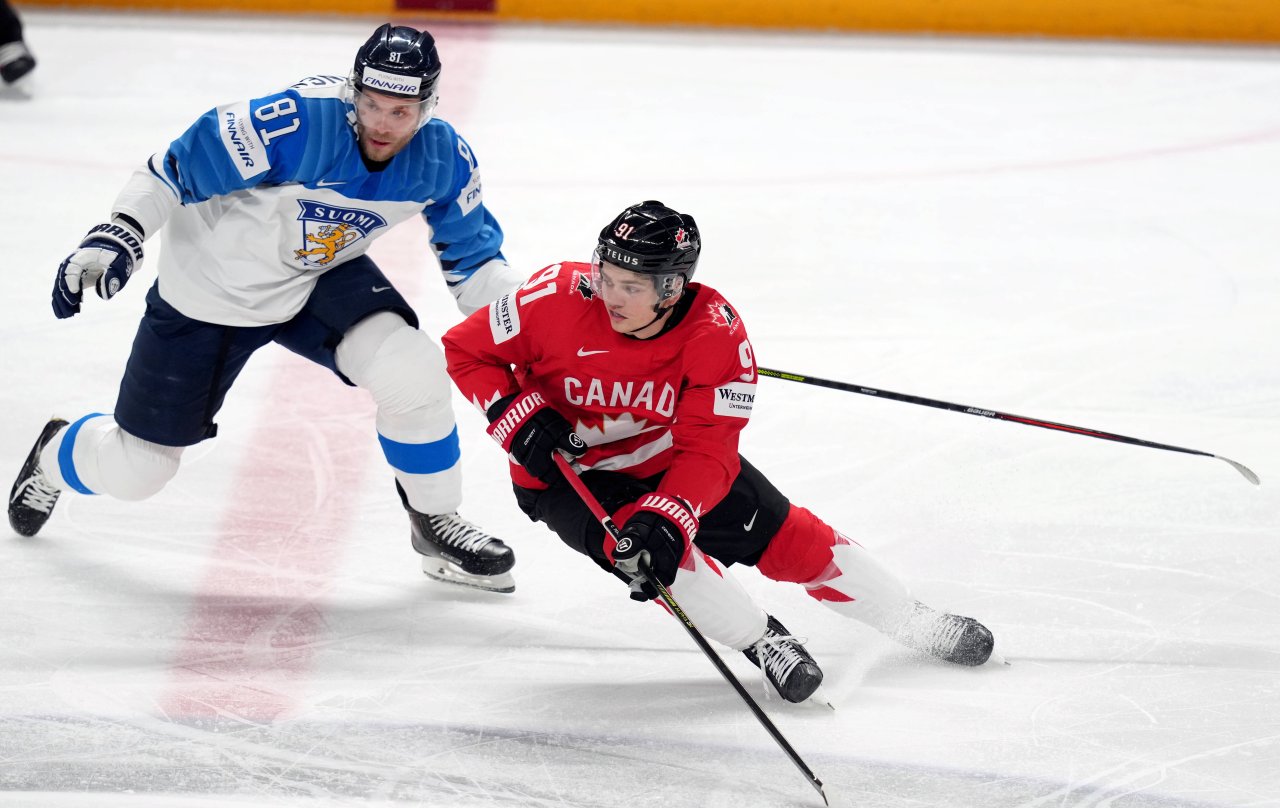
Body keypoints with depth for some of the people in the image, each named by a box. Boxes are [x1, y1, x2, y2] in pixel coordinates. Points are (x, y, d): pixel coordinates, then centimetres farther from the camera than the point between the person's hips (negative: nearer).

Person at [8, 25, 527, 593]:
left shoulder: (443, 158, -17)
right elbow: (175, 168, -26)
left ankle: (436, 525, 0)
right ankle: (55, 456, 44)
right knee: (135, 470, 6)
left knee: (413, 371, -25)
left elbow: (471, 258, -2)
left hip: (321, 276, 3)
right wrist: (115, 238, -35)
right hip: (211, 289, -3)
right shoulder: (296, 123, -34)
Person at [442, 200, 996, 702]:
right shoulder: (560, 298, -28)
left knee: (783, 534, -1)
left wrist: (666, 516, -43)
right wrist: (519, 420, -27)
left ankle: (914, 623, 17)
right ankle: (758, 641, -12)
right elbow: (464, 350, -15)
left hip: (670, 458, 2)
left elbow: (706, 450, -27)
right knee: (635, 541, -31)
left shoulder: (716, 334, -25)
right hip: (566, 470, -2)